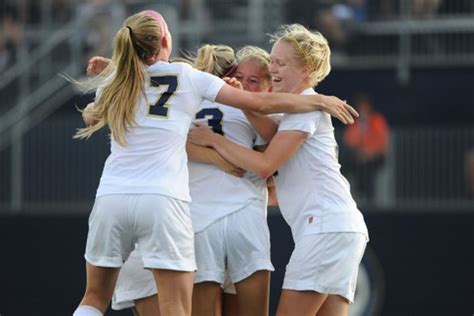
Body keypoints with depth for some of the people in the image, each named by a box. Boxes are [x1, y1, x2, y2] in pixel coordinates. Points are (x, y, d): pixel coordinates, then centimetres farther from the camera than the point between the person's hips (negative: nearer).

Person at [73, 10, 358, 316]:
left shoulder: (111, 85, 12)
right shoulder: (186, 77, 3)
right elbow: (261, 103, 4)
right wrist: (321, 101, 15)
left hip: (111, 197, 3)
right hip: (163, 200, -3)